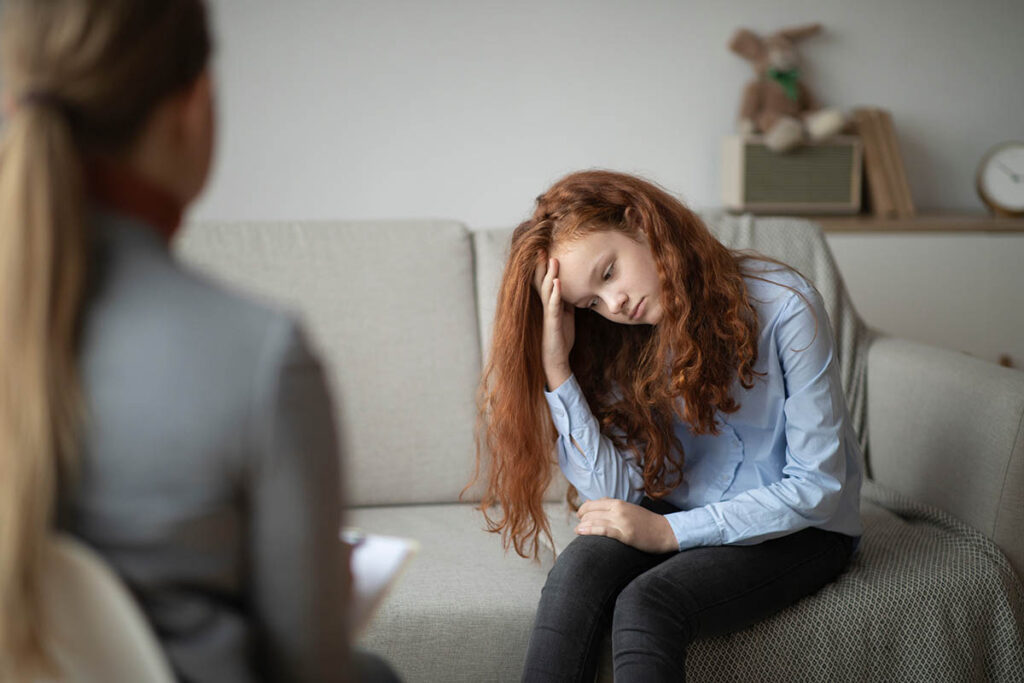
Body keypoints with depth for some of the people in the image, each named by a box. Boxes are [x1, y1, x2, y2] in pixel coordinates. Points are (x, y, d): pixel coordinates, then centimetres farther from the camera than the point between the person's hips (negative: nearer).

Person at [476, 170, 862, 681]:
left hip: (798, 526, -4)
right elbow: (616, 493, -11)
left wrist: (669, 531, -19)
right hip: (683, 512, 4)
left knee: (646, 603, -30)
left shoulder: (782, 307, -17)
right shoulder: (620, 343, -3)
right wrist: (556, 368, -19)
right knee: (579, 568, -27)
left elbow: (816, 488, -15)